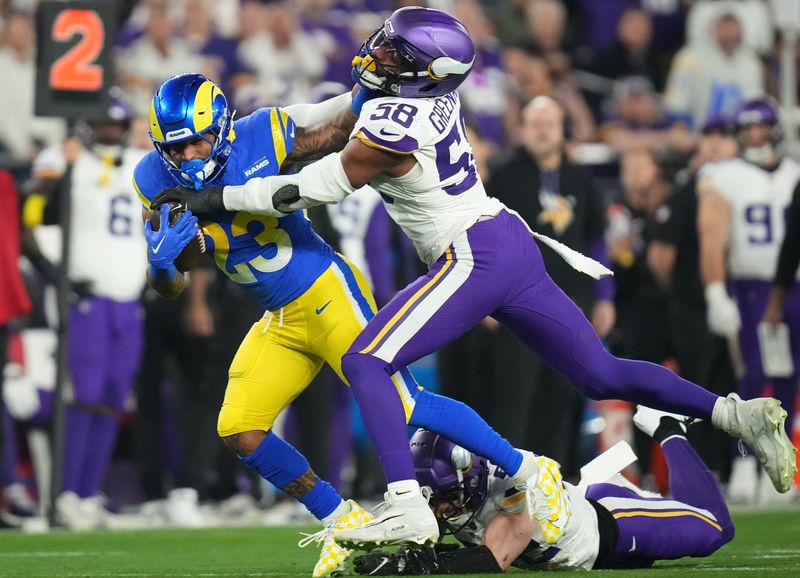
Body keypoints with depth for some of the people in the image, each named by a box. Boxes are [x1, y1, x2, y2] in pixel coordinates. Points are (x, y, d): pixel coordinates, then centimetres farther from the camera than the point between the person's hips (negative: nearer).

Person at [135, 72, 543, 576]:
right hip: (280, 321, 6)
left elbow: (346, 123, -2)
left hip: (326, 291, -6)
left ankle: (527, 471, 2)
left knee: (401, 407, -11)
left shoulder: (264, 138, -18)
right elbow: (171, 289, -5)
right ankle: (343, 521, 13)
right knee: (239, 431, -3)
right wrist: (161, 260, -28)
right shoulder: (158, 182, -6)